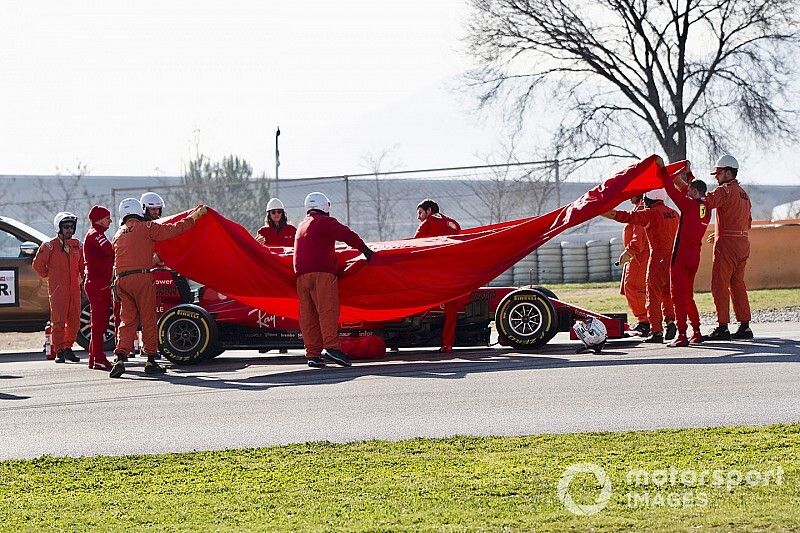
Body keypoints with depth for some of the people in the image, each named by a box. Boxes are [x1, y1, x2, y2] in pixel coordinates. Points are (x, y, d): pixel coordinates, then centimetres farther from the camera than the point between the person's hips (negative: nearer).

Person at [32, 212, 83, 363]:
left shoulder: (77, 245, 12)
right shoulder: (50, 245, -3)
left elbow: (82, 264, 24)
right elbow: (38, 264, 3)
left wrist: (83, 277, 15)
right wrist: (48, 275, 7)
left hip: (74, 288, 5)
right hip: (57, 289, -5)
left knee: (74, 321, 5)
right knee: (58, 321, -8)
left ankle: (68, 348, 17)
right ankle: (59, 351, -6)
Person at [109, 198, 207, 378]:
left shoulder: (118, 235, 20)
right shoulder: (146, 227, 2)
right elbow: (173, 230, 0)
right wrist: (194, 217, 12)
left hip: (121, 280, 5)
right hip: (142, 276, -5)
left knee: (127, 320, 5)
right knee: (148, 319, 3)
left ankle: (120, 358, -12)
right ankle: (150, 361, 6)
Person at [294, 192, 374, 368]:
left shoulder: (302, 226, 28)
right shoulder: (325, 222, 5)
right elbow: (347, 235, -5)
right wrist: (365, 249, 2)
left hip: (301, 274, 6)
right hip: (322, 272, -6)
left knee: (307, 315, 3)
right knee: (328, 309, -14)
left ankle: (312, 354, -1)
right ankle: (331, 347, -28)